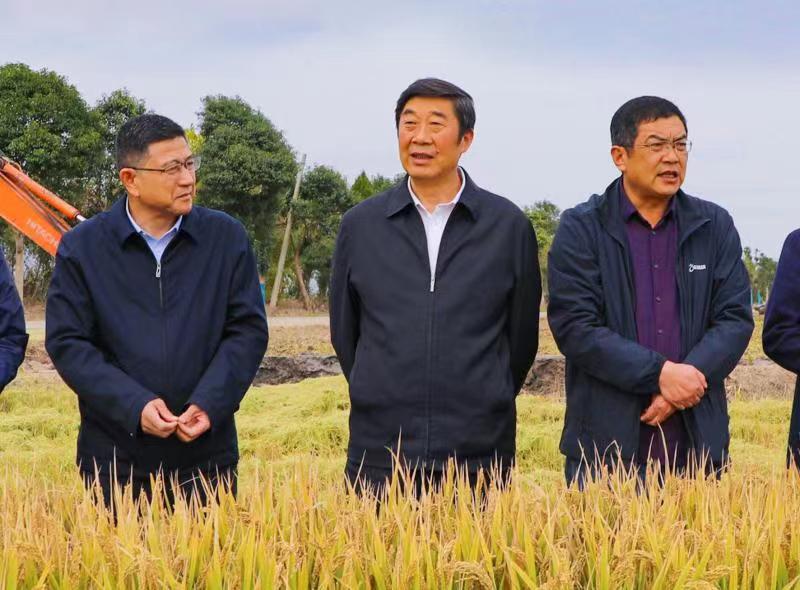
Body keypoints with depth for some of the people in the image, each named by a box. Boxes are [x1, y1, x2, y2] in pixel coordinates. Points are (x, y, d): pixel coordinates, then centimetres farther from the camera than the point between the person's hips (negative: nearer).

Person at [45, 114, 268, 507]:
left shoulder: (227, 238, 3)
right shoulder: (81, 248, 0)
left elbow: (248, 330, 2)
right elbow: (66, 342, -3)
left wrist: (210, 403, -12)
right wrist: (134, 405, -16)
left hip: (207, 454, 1)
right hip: (115, 459, -1)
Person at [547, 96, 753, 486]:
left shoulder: (715, 226, 9)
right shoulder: (580, 229, 0)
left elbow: (736, 319, 4)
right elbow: (574, 326, -9)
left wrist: (688, 379, -13)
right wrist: (660, 373, -17)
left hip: (698, 441, 3)